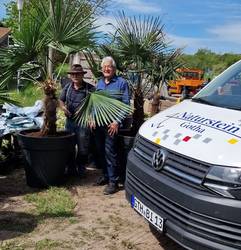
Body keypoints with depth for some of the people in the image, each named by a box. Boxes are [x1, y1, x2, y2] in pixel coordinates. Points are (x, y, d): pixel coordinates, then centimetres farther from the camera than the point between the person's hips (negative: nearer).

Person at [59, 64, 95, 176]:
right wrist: (63, 107, -3)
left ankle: (81, 169, 23)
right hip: (69, 120, 4)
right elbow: (61, 100, 18)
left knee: (82, 148, 5)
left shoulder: (90, 88, -7)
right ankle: (71, 168, 27)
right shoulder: (67, 87, 7)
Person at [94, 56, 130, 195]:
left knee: (110, 152, -8)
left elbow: (126, 104, -9)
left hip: (112, 124, -7)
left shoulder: (121, 83, -4)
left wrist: (117, 121, -17)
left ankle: (113, 181, 1)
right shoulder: (99, 83, 15)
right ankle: (106, 175, 27)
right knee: (101, 151, 13)